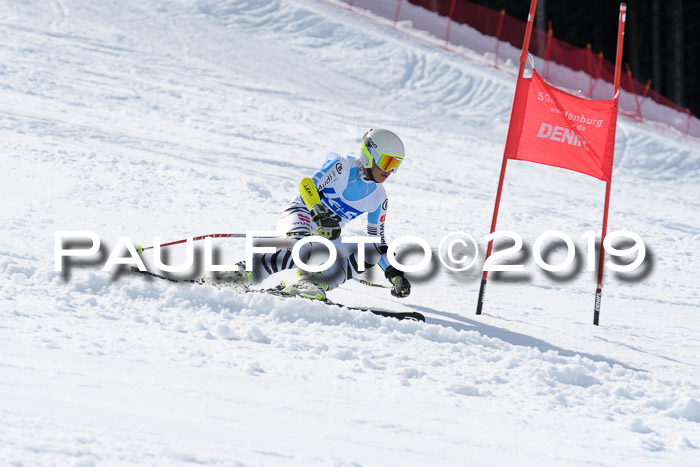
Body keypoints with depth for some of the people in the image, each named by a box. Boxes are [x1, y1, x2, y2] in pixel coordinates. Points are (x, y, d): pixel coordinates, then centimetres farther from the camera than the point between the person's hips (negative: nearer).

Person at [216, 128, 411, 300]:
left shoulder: (379, 199, 8)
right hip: (301, 215, -7)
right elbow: (308, 185, -23)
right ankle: (241, 275, -34)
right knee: (303, 249, -40)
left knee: (371, 252, -14)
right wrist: (320, 215, -40)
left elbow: (378, 241, 17)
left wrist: (394, 273, 7)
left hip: (328, 236, 7)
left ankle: (314, 282, -25)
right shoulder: (343, 166, -11)